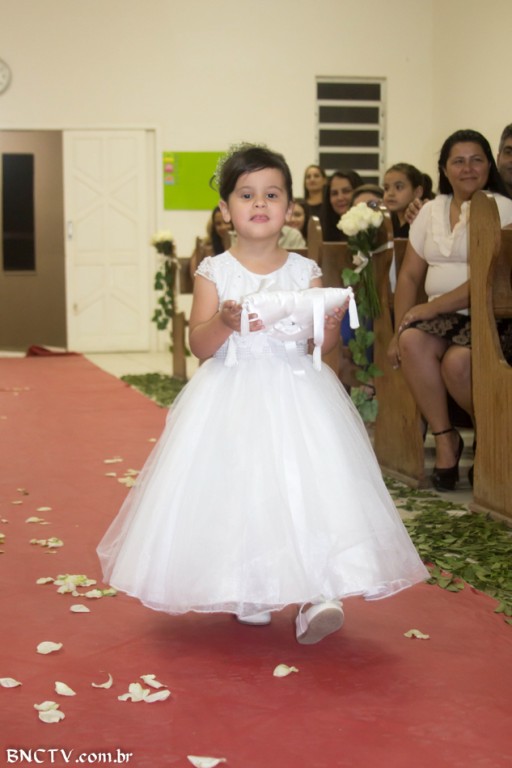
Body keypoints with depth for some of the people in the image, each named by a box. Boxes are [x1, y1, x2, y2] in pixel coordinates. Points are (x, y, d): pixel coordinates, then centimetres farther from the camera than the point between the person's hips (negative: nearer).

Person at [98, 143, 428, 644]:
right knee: (234, 490, 0)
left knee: (307, 485, -12)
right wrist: (225, 323, -23)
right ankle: (248, 595, 18)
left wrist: (330, 325, -18)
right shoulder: (214, 272, 1)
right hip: (231, 395, 0)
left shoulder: (304, 271, 4)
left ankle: (316, 596, -10)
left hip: (296, 394, 0)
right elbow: (198, 345, -4)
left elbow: (321, 344, 4)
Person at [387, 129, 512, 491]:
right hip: (443, 316, 5)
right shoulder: (432, 211, 13)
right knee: (412, 342, -26)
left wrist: (431, 308, -17)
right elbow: (410, 275, 10)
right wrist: (398, 331, 0)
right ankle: (444, 436, -12)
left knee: (457, 361, -31)